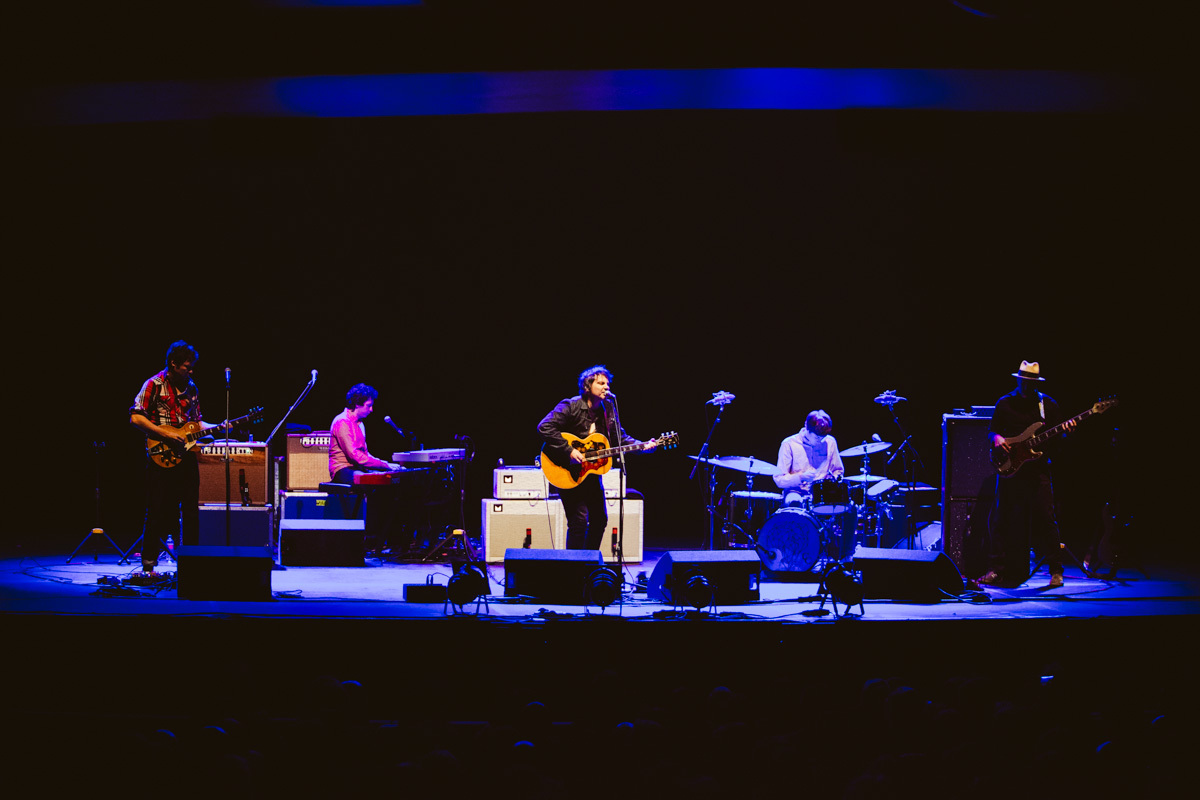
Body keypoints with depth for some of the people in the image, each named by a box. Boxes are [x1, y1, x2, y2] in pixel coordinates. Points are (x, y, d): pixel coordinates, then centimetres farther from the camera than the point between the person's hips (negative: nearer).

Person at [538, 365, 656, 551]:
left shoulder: (608, 410, 6)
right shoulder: (570, 407, -14)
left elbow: (620, 438, 11)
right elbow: (545, 427, -23)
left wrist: (642, 446, -6)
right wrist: (569, 451, -28)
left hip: (592, 471, 7)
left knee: (600, 519, 11)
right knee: (579, 520, -13)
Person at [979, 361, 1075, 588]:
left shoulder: (1047, 404, 7)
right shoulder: (1005, 403, 8)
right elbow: (992, 429, 12)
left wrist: (1065, 432, -13)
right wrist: (997, 438, -10)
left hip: (1038, 469, -1)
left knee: (1044, 517, -6)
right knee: (1003, 518, 2)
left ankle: (1056, 570, 0)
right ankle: (996, 569, 9)